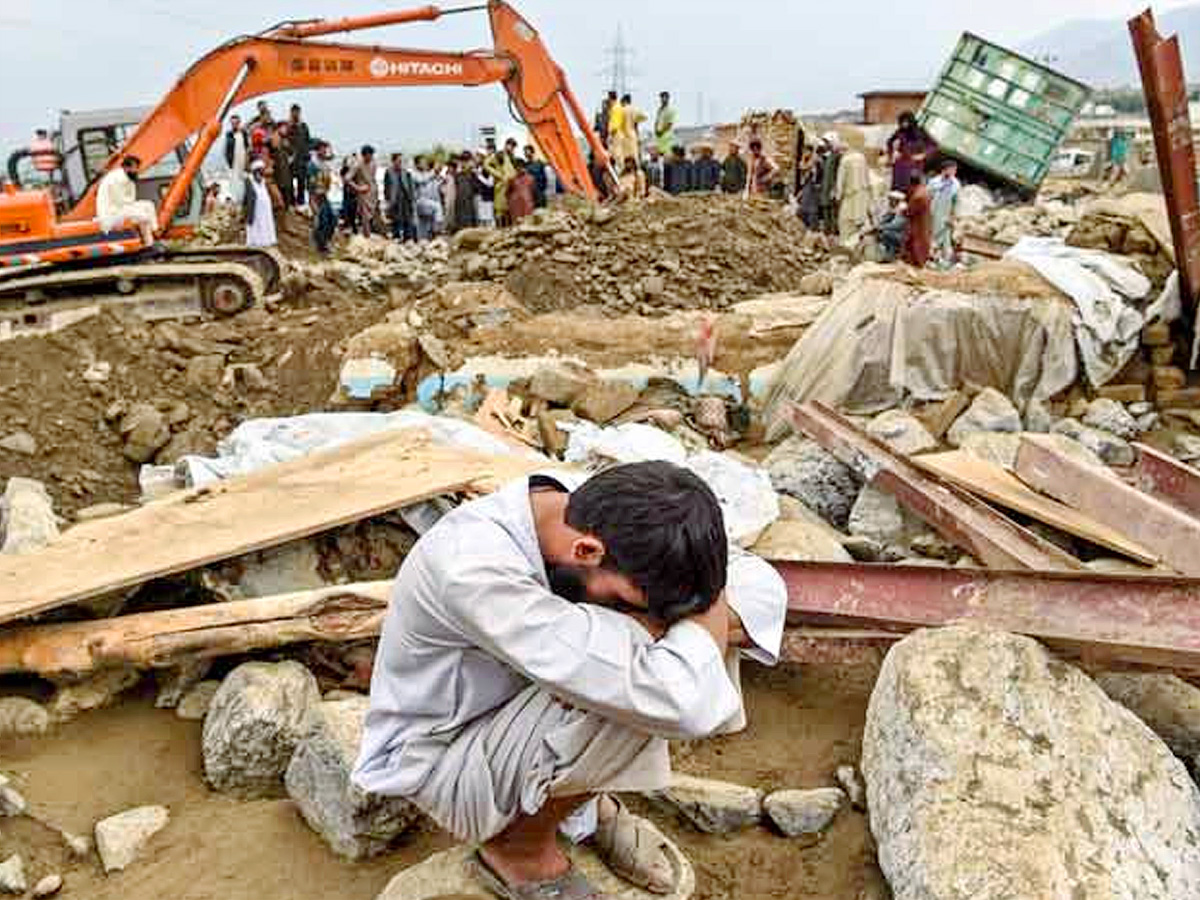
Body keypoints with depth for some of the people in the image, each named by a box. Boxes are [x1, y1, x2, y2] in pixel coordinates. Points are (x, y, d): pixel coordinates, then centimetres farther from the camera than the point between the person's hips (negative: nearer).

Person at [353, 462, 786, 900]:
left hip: (514, 711, 7)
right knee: (633, 697, -31)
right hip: (437, 761, -7)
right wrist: (708, 615, -24)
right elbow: (685, 705, -44)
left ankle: (586, 794, 7)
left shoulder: (592, 507, -16)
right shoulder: (474, 571, -38)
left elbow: (766, 585, -9)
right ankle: (519, 847, -2)